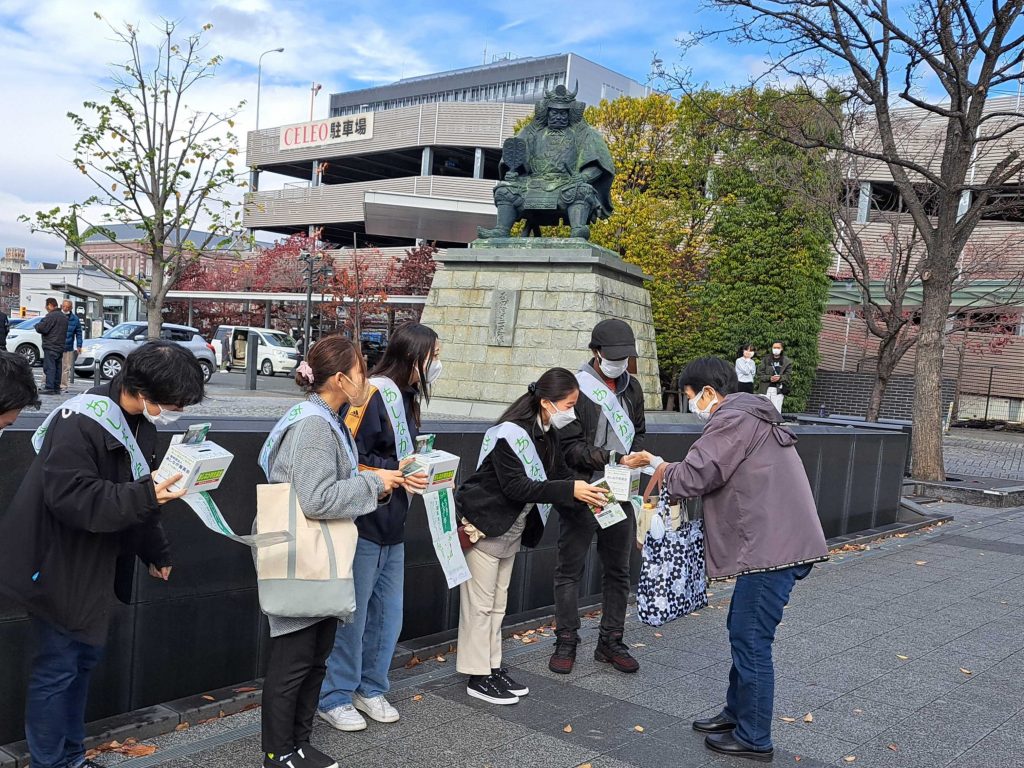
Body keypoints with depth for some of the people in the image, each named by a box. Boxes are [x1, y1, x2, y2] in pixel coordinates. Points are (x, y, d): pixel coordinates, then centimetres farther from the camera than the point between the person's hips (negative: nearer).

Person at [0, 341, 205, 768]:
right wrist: (145, 496, -36)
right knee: (57, 668, 1)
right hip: (59, 567, -9)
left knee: (85, 657, 18)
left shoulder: (140, 423, 5)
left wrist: (156, 553, 21)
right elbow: (70, 497, -31)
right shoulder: (81, 423, -24)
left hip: (95, 567, 9)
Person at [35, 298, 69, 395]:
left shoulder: (51, 316, -14)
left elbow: (42, 328, -17)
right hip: (60, 346, 9)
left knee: (49, 367, -8)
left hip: (50, 346, -9)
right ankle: (56, 388, 14)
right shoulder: (64, 317, 17)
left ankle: (49, 388, -12)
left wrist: (37, 325, 5)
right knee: (57, 367, 11)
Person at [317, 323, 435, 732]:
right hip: (363, 525, -9)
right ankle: (335, 698, 19)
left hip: (393, 528, 9)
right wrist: (393, 471, -22)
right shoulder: (372, 395, -16)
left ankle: (371, 689, 31)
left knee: (388, 615, 15)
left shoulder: (406, 399, 12)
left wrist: (423, 475, 6)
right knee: (352, 616, 3)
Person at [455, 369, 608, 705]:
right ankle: (478, 677, 11)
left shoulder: (547, 436, 2)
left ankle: (493, 668, 27)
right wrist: (570, 489, -33)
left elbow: (561, 473, 5)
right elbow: (518, 487, -29)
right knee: (480, 603, 2)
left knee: (497, 604, 16)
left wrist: (588, 492, -14)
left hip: (512, 529, 9)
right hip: (484, 526, -9)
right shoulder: (510, 435, -25)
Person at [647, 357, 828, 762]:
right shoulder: (751, 416, 21)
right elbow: (722, 475, 22)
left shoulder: (732, 420, -13)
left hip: (771, 548, -11)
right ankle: (737, 712, 34)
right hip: (779, 543, 11)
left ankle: (754, 739, 11)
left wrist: (664, 470, 1)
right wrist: (673, 475, 10)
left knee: (751, 640, -1)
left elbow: (692, 478, -20)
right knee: (743, 633, 20)